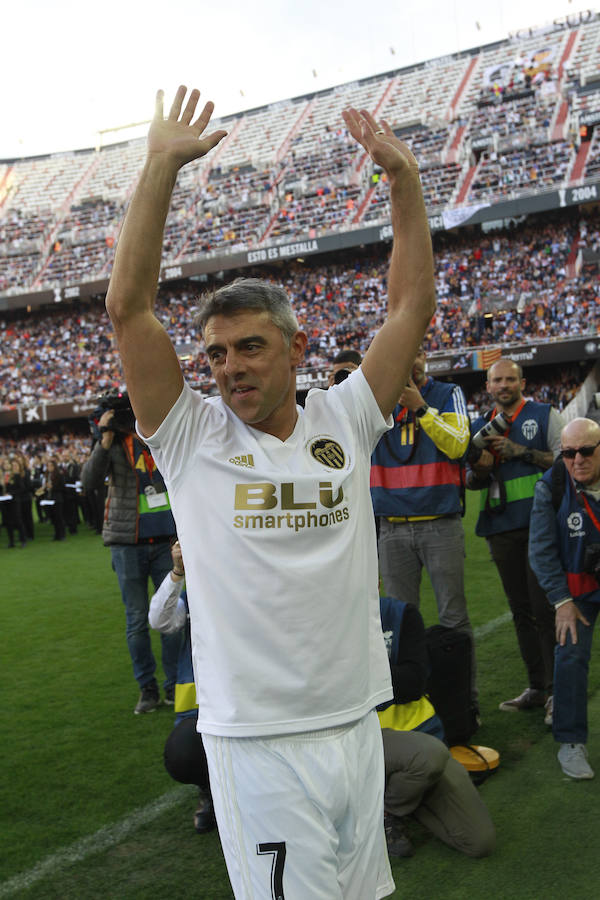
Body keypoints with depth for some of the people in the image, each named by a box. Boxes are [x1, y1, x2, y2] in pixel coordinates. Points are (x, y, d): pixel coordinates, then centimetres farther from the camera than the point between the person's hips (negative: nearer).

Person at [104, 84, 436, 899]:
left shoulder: (342, 424, 2)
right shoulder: (191, 439, -5)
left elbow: (413, 304, 3)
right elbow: (128, 307, -12)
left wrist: (404, 177, -3)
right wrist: (162, 166, -12)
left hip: (357, 724, 4)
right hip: (258, 740, -3)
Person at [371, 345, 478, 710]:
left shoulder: (448, 394, 2)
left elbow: (457, 444, -11)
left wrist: (419, 406, -18)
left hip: (441, 525, -2)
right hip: (393, 527, 2)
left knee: (454, 617, 1)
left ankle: (466, 699, 11)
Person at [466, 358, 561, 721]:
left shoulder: (546, 415, 4)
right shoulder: (480, 426, 16)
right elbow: (471, 481, 18)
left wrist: (522, 452, -13)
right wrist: (480, 469, -5)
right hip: (502, 528, 5)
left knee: (546, 608, -9)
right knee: (521, 609, 9)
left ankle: (557, 690, -3)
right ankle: (536, 687, 17)